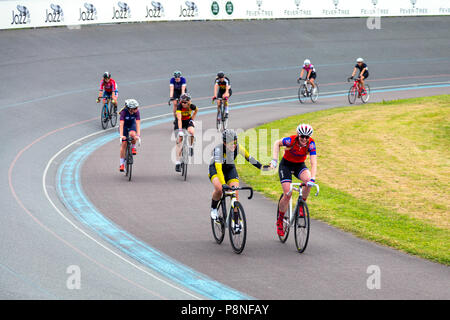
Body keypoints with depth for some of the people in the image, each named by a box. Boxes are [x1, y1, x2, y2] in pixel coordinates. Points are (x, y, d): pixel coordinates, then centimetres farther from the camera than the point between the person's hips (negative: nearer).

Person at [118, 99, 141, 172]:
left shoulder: (136, 112, -26)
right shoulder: (124, 112, -31)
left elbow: (138, 123, -31)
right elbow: (121, 124, -36)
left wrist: (138, 135, -41)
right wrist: (121, 135, -46)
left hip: (132, 125, 1)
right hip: (124, 125, -1)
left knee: (132, 134, -34)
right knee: (124, 143, -10)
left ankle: (133, 147, -3)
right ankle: (122, 164, 0)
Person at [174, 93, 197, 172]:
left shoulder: (192, 106, -22)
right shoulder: (179, 106, -29)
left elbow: (196, 110, 5)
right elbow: (179, 119, -39)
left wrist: (192, 119, -2)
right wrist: (180, 131, -48)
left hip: (188, 120, 1)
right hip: (180, 122, -1)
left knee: (191, 131, -32)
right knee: (179, 140, -9)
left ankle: (191, 146, -2)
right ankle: (178, 162, -7)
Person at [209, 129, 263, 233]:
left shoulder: (238, 147, -24)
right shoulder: (218, 149, -36)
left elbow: (249, 157, -8)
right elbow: (218, 168, -45)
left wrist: (261, 166, -17)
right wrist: (224, 184, -57)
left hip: (230, 168, 3)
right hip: (215, 169, -3)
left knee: (235, 193, -13)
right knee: (219, 189, -31)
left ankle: (235, 221, -4)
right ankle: (213, 209, -2)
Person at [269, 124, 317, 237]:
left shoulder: (311, 143, -24)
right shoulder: (291, 140, -27)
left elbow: (314, 163, -29)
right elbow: (277, 143, -6)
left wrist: (312, 179, -43)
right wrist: (274, 160, -17)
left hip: (300, 165, 2)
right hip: (286, 164, -2)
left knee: (308, 181, -31)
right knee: (287, 194, -15)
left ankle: (301, 205, -8)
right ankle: (279, 222, 3)